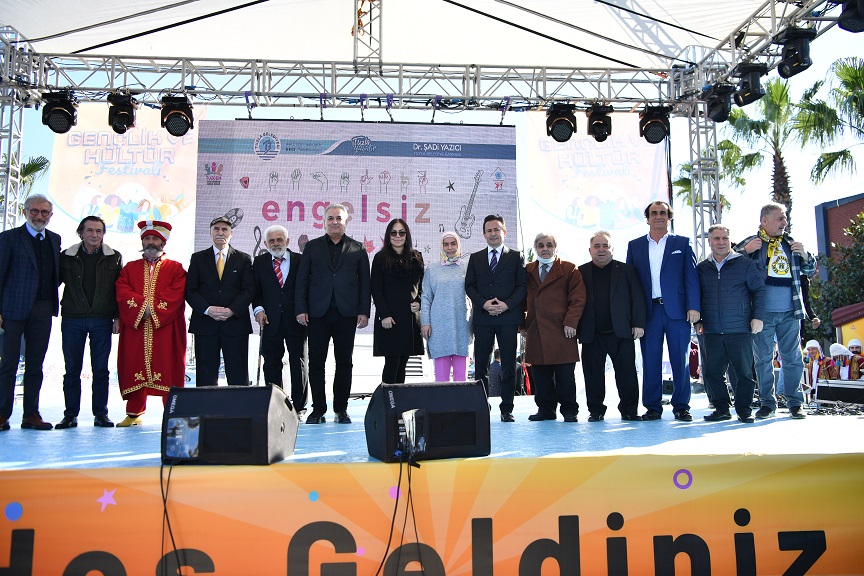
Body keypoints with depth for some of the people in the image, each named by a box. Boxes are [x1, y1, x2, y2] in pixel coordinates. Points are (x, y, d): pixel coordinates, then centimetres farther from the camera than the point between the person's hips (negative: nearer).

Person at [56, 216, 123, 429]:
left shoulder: (114, 258, 5)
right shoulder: (67, 257, 6)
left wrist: (118, 317, 0)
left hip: (102, 320, 0)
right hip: (72, 319, 1)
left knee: (101, 370, 3)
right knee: (72, 370, 4)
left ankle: (100, 414, 11)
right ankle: (70, 415, 12)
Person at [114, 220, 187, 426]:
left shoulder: (175, 268, 9)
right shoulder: (129, 268, 17)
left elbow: (176, 294, -5)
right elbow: (122, 292, 2)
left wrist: (154, 309, -14)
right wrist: (142, 306, -12)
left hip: (165, 329, -2)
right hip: (135, 327, 2)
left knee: (167, 369, -5)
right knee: (134, 368, 2)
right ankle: (134, 413, 11)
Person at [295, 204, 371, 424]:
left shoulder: (357, 249, 9)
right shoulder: (312, 247, 10)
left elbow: (364, 282, 7)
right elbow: (302, 280, 7)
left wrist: (364, 311, -2)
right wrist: (301, 309, -2)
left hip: (346, 313, 0)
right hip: (317, 313, 0)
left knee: (344, 362, 4)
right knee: (316, 362, 2)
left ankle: (341, 409, 13)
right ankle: (318, 409, 10)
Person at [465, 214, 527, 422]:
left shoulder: (515, 257, 8)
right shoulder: (475, 258, 14)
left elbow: (522, 285, 2)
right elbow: (469, 286, 8)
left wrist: (506, 304, -12)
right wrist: (484, 304, -9)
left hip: (508, 317, -1)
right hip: (482, 318, 2)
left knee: (508, 365, 1)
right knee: (480, 365, 2)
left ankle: (507, 409, 9)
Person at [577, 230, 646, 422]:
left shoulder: (626, 270, 9)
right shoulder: (581, 272, 9)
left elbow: (637, 297, 5)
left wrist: (638, 323, -3)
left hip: (621, 332, 0)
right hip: (592, 334, 1)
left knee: (626, 372, 1)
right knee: (593, 373, 3)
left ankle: (629, 410, 11)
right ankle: (596, 410, 14)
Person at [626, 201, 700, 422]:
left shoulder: (682, 243, 10)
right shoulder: (635, 246, 13)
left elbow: (691, 276, 3)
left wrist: (693, 306, -8)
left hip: (677, 310, -1)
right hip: (649, 312, 1)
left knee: (680, 360, 1)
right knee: (650, 361, 2)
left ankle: (681, 406, 10)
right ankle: (653, 407, 10)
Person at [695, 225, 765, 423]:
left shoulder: (745, 264, 3)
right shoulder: (702, 268, 11)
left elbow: (759, 290, 4)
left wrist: (757, 317, -4)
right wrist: (698, 321, 11)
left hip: (740, 330, -3)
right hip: (712, 332, 3)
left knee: (744, 372, 1)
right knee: (713, 372, 3)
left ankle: (744, 410, 12)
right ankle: (722, 408, 15)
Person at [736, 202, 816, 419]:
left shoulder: (790, 243, 13)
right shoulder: (750, 243, 3)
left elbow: (810, 270, 20)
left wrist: (805, 255, 0)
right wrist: (745, 251, -16)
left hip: (790, 312, 3)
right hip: (763, 313, -3)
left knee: (792, 358, 6)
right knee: (763, 359, 2)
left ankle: (795, 403, 15)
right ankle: (767, 403, 12)